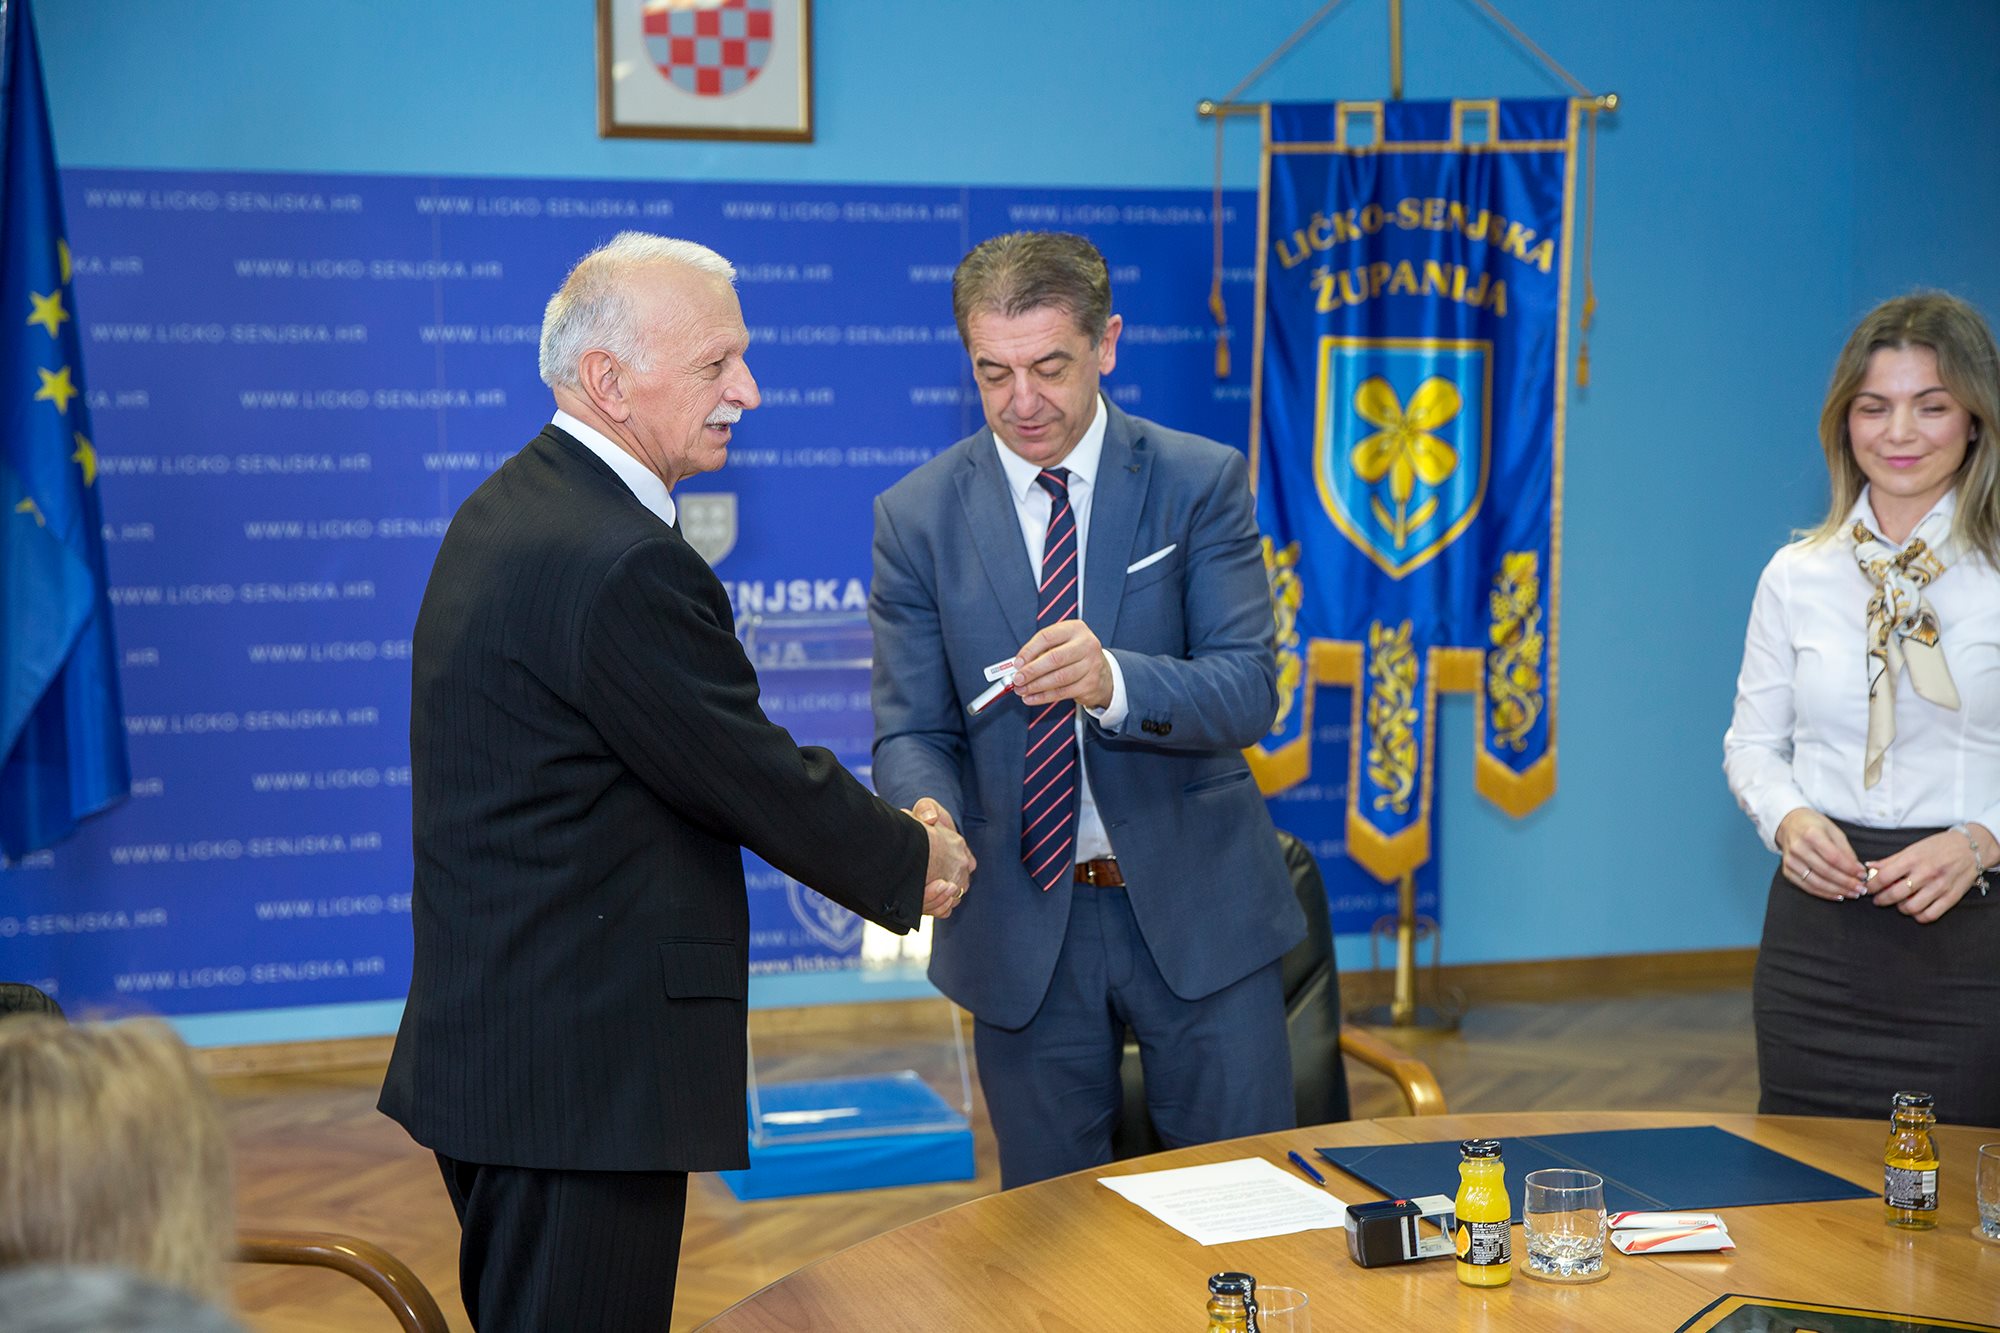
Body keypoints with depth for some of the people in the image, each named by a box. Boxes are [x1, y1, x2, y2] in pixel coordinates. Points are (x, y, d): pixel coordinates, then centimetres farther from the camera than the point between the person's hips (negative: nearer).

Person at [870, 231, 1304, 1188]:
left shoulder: (1200, 482, -4)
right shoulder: (917, 516, -1)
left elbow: (1247, 694, -13)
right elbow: (911, 729, -2)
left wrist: (1112, 679, -33)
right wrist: (927, 813, -25)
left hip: (1194, 908, -1)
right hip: (1020, 923, 1)